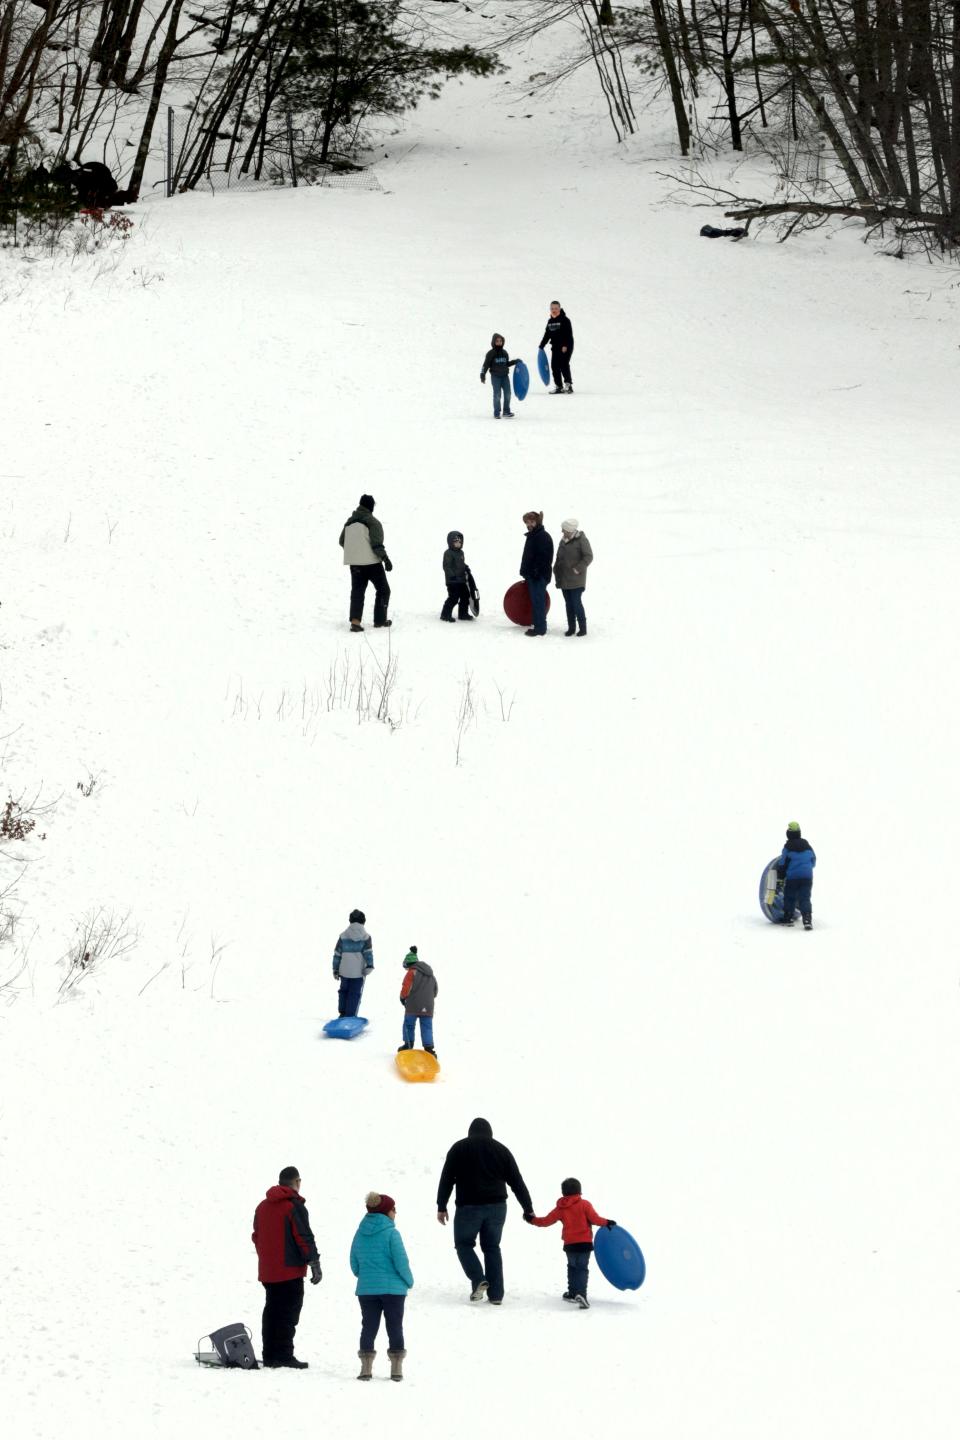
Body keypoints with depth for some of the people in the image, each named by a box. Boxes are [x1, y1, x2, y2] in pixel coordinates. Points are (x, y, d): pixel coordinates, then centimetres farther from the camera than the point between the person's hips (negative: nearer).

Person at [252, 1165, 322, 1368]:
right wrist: (314, 1264, -10)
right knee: (288, 1312, -5)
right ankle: (284, 1356, -9)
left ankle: (269, 1356, 11)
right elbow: (304, 1238, -14)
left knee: (271, 1311, 12)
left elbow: (257, 1236, 18)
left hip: (267, 1272, 7)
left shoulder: (263, 1206, 13)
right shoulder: (294, 1206, -11)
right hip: (290, 1270, -7)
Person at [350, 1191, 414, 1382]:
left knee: (369, 1326, 8)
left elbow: (354, 1264, 8)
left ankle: (366, 1368, 4)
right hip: (393, 1288, -4)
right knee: (395, 1327, 6)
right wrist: (409, 1281, 3)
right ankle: (396, 1368, 7)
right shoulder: (391, 1233, -13)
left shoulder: (360, 1234, 3)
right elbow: (401, 1262, -13)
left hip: (366, 1288, 4)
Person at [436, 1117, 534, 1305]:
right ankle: (496, 1294, 4)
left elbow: (447, 1179, -1)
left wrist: (441, 1207, 2)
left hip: (469, 1207, -3)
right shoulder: (501, 1150, 10)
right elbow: (517, 1182, 10)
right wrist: (528, 1208, 13)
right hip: (496, 1206, 3)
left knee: (464, 1244, 11)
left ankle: (478, 1280, -11)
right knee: (492, 1247, 11)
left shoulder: (459, 1149, 4)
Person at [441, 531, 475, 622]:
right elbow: (447, 566, -19)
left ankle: (463, 613, 26)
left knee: (465, 596, 13)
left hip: (461, 580, 9)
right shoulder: (448, 553, -13)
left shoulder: (460, 553, 14)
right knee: (453, 598, -12)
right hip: (452, 581, -9)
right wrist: (453, 576, -27)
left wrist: (466, 568, 9)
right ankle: (445, 614, -3)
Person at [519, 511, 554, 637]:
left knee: (538, 602, -8)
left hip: (539, 576, -10)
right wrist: (526, 572, 21)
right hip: (532, 575, 10)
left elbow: (543, 557, -20)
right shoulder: (532, 536, 17)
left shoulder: (543, 537, -13)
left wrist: (537, 572, -24)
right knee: (535, 602, 13)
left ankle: (540, 628, -6)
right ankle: (537, 625, 18)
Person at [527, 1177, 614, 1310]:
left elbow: (547, 1220, 6)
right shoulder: (584, 1204, -6)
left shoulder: (560, 1208, 3)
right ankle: (581, 1293, -22)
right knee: (582, 1269, -3)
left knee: (572, 1267, 22)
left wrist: (532, 1220, 20)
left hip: (569, 1244, 3)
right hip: (584, 1243, -3)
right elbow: (594, 1218, -11)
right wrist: (607, 1223, 4)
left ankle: (573, 1293, 24)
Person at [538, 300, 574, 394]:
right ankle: (559, 387, 8)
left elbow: (569, 334, -14)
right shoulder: (550, 321, 12)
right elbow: (547, 335, 19)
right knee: (555, 366, 3)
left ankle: (568, 385, -9)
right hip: (555, 347, 7)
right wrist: (541, 346, 16)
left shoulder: (565, 320, -9)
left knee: (564, 364, -14)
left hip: (566, 347, -7)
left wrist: (565, 346, -22)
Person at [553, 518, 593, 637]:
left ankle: (583, 628, 1)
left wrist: (578, 568, -19)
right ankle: (571, 628, 15)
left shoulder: (581, 540, -11)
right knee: (568, 603, 9)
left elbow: (588, 557, -14)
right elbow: (559, 558, 19)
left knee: (576, 603, -9)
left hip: (576, 580, -7)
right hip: (564, 579, 7)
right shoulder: (563, 541, 10)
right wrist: (556, 571, 10)